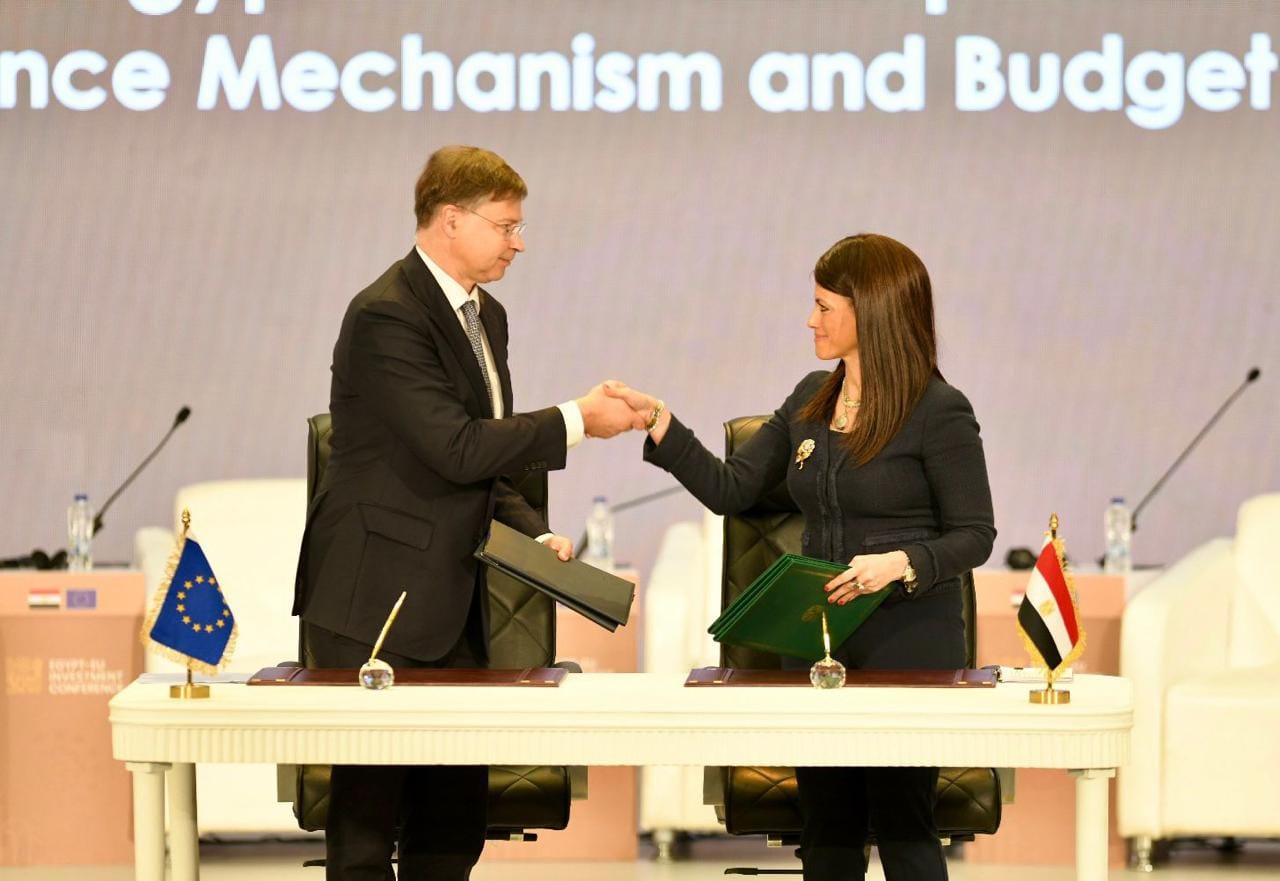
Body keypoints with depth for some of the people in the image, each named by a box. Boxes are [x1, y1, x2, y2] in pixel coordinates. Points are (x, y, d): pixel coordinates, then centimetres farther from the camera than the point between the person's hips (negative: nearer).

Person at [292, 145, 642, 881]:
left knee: (456, 813, 9)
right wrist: (576, 421, -17)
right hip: (378, 599, -9)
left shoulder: (486, 316, 14)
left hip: (450, 600, 9)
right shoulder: (388, 316, -16)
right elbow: (456, 448, -23)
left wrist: (534, 534, 5)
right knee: (369, 815, -5)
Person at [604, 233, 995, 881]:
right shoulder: (811, 401, 10)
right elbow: (729, 489, 11)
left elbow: (974, 535, -9)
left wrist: (901, 563, -25)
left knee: (902, 829, -3)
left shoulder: (938, 412, -10)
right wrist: (659, 424, 2)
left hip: (908, 644, -7)